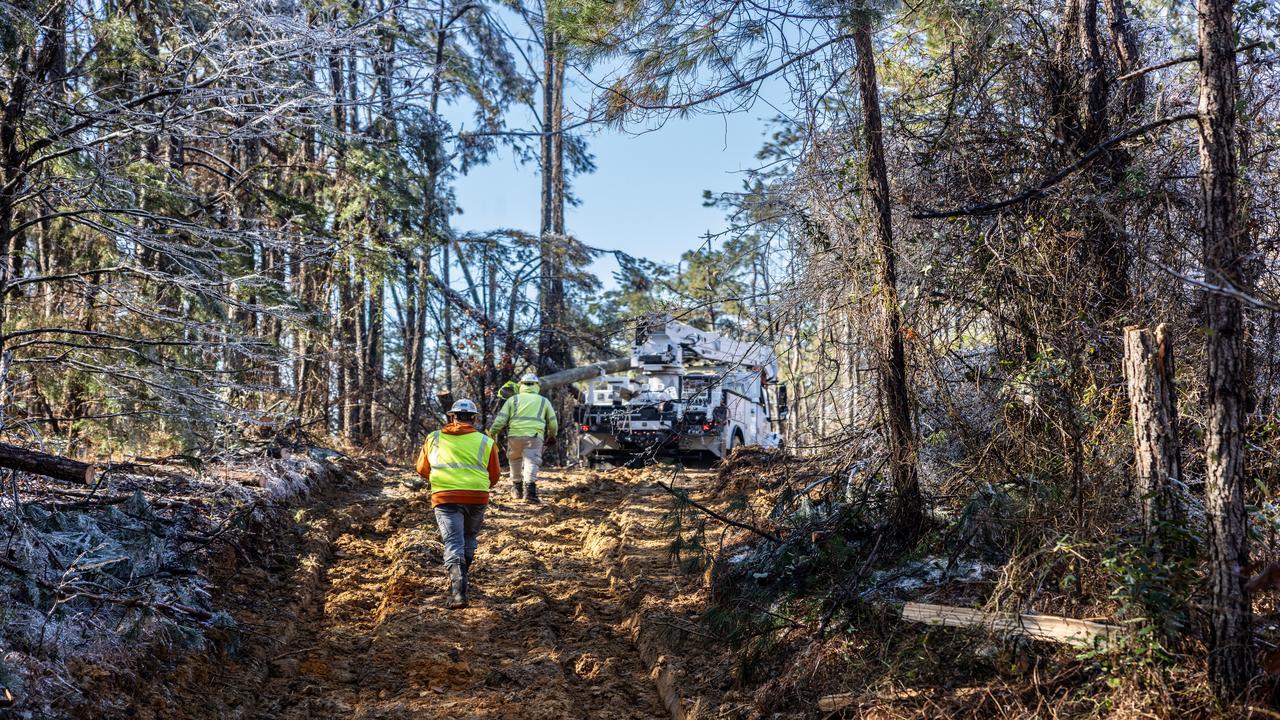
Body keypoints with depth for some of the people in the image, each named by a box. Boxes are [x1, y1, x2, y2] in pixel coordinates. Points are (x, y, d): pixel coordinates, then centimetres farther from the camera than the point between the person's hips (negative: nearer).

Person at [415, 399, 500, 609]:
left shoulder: (433, 439, 9)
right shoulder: (486, 442, 7)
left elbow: (423, 470, 19)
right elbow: (494, 476, 11)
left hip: (445, 498, -1)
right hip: (477, 498, 1)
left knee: (453, 544, -5)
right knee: (469, 540, 23)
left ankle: (458, 591, -20)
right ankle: (460, 580, 27)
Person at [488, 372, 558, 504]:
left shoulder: (513, 399, 15)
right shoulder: (544, 401, 17)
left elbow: (501, 419, 6)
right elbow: (553, 423, 20)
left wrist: (492, 433, 11)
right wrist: (552, 436, 37)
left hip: (515, 435, 1)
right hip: (534, 436, -1)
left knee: (515, 461, 19)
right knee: (531, 462, -10)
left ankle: (517, 487, 28)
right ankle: (529, 489, -28)